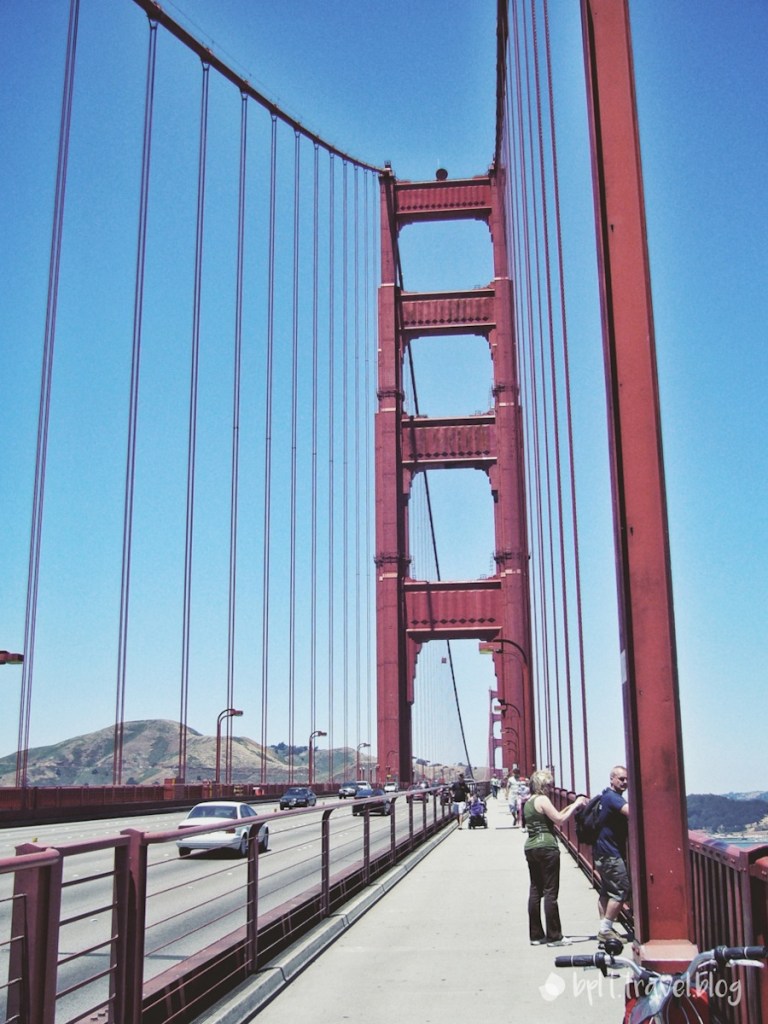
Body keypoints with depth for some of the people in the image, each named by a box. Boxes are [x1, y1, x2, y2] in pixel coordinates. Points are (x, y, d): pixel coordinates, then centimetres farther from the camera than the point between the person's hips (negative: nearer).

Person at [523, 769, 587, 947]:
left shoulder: (529, 802, 16)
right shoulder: (543, 799, -11)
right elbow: (559, 819, -14)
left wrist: (570, 806, 13)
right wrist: (575, 805, -5)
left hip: (531, 848, 9)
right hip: (546, 847, -9)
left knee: (535, 891, 11)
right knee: (550, 892, -3)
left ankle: (536, 935, 15)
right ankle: (554, 936, 1)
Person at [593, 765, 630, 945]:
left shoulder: (607, 796, 15)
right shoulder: (612, 797, -18)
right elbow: (630, 812, -35)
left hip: (602, 852, 11)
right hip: (610, 854, -11)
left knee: (606, 890, 15)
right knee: (621, 891, -8)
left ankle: (604, 929, 21)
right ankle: (606, 930, -5)